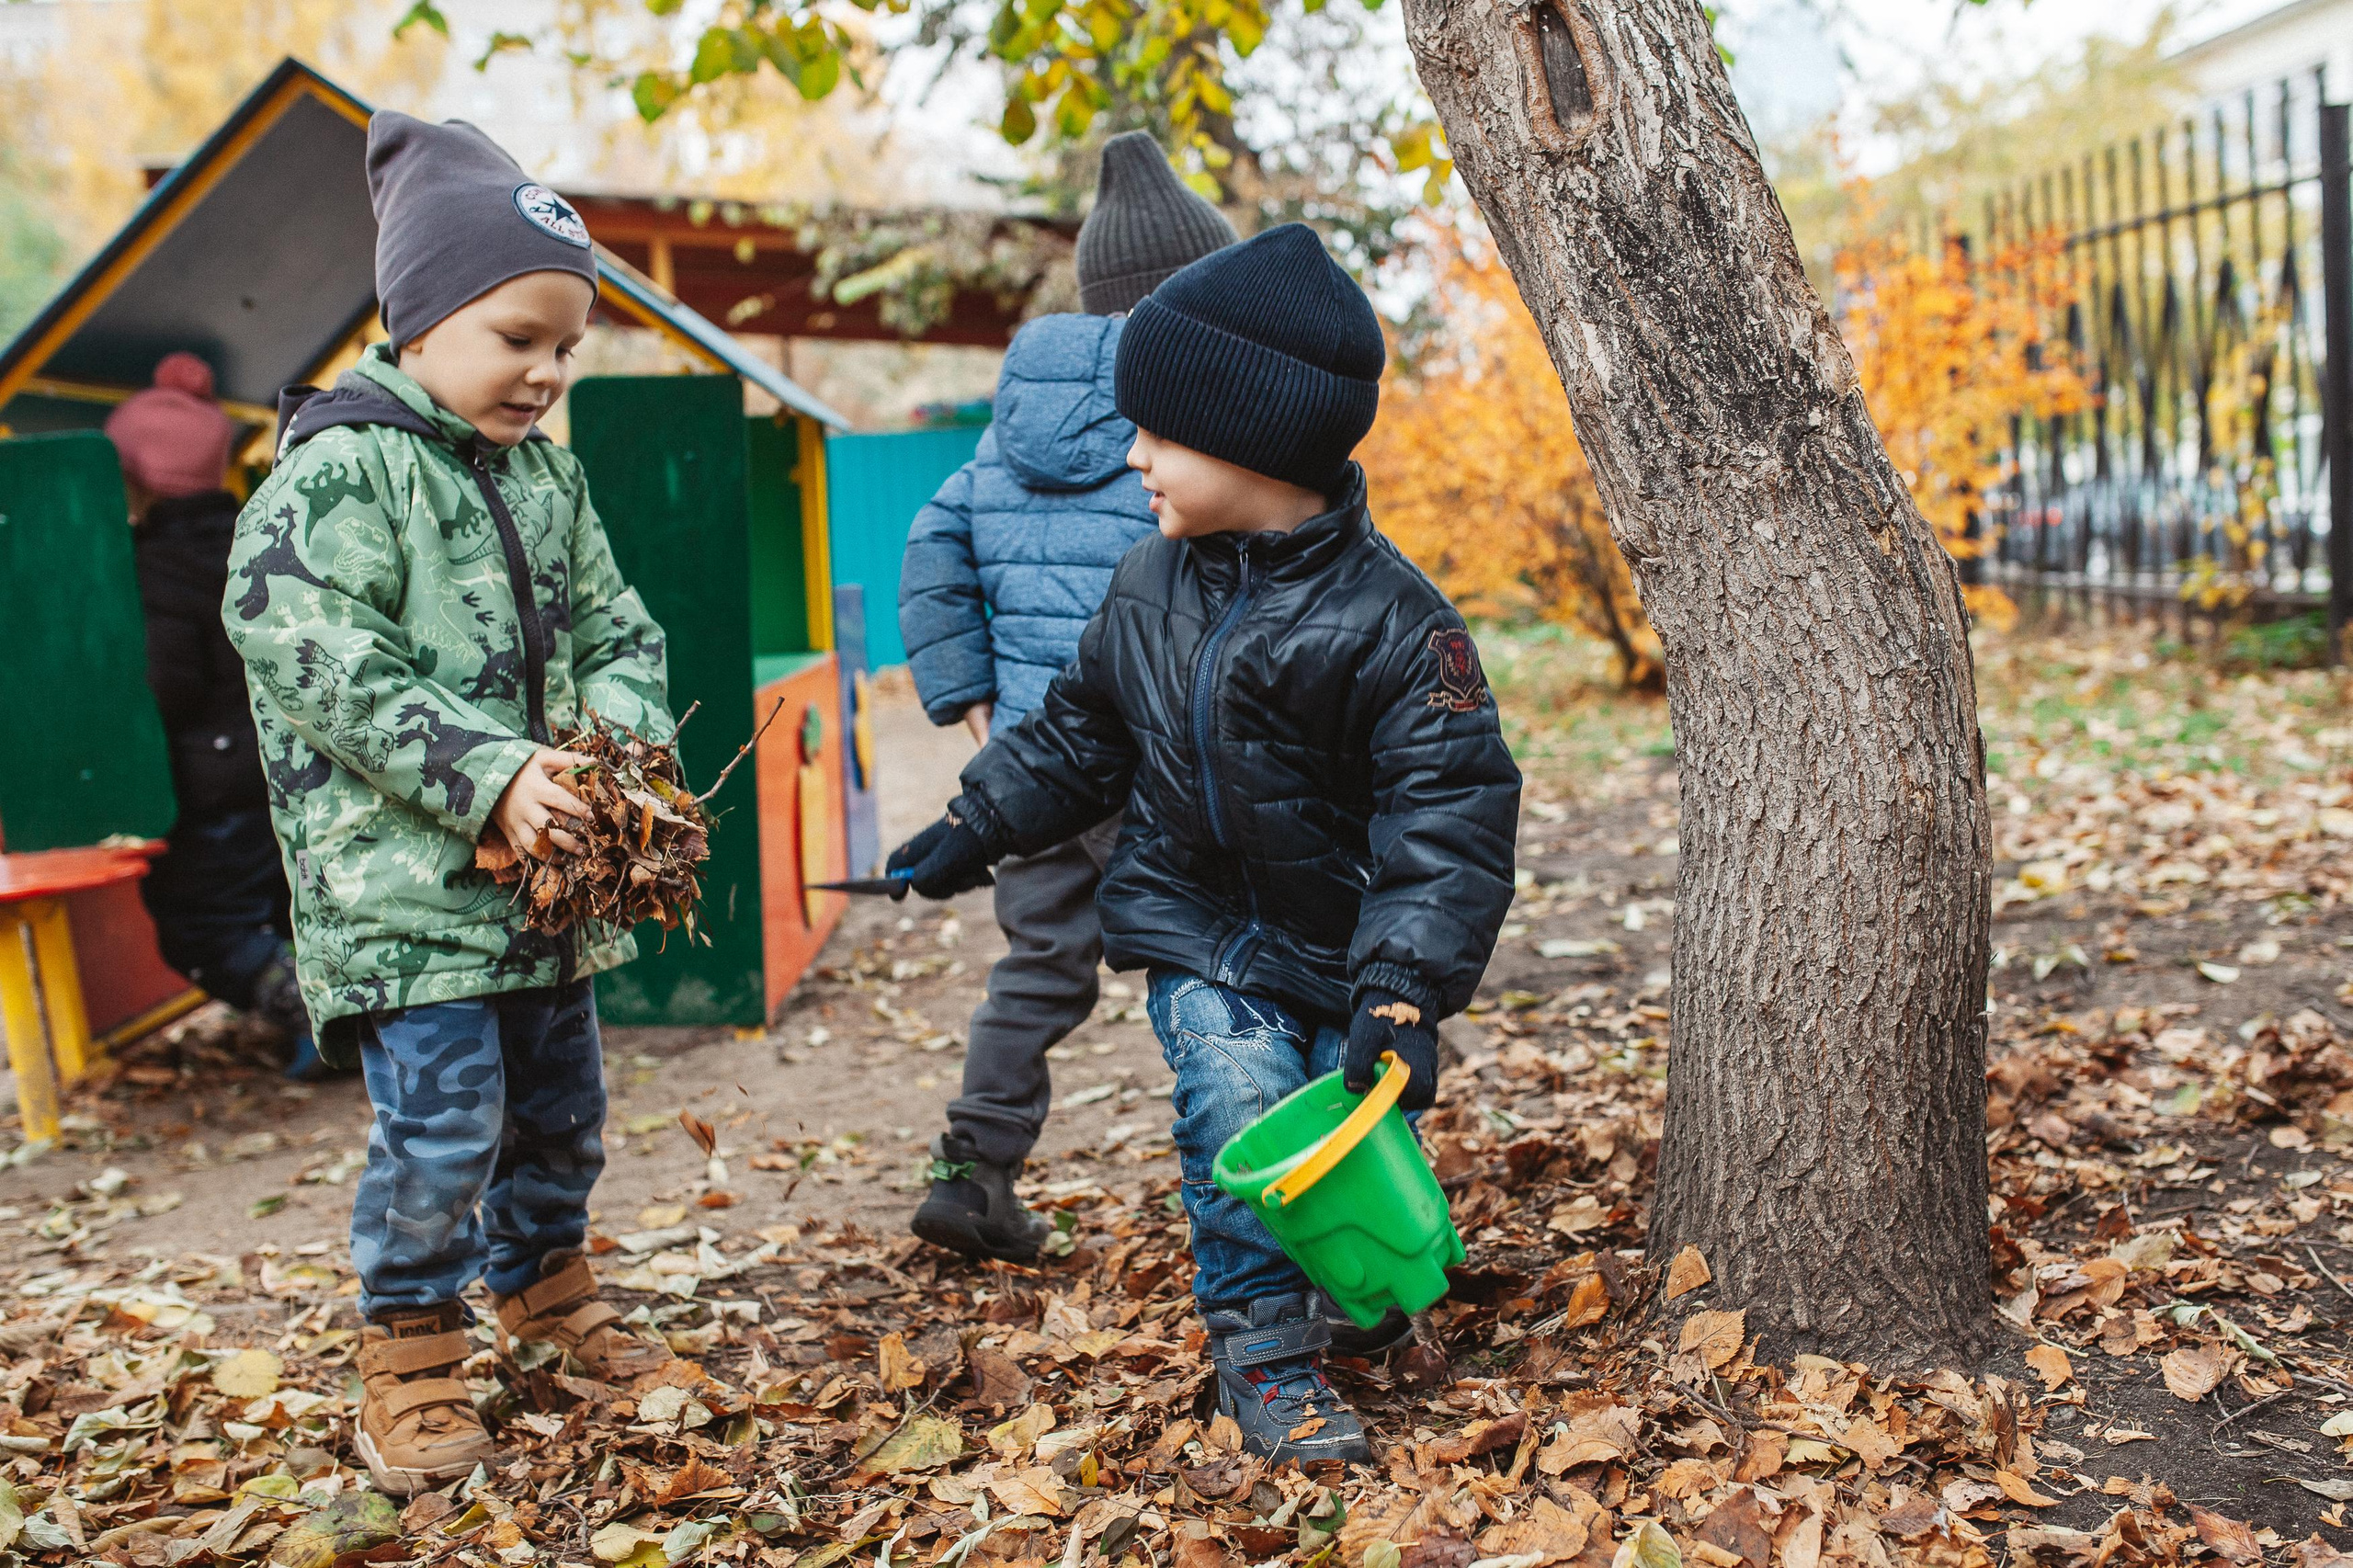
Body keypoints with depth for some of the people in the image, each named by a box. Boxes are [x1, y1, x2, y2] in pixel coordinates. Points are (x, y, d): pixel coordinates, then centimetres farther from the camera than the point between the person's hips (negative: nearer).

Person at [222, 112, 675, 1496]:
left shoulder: (547, 471, 9)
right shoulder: (339, 472, -14)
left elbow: (612, 626, 13)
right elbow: (323, 670, -20)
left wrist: (621, 737, -8)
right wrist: (488, 777, -26)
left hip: (550, 868, 7)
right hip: (402, 881, -7)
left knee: (562, 1105, 18)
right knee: (440, 1125, -5)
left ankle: (541, 1281, 41)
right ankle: (411, 1357, 16)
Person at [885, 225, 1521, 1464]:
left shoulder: (1390, 618, -19)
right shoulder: (1149, 588, -2)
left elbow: (1447, 817, -21)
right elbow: (1079, 733, 14)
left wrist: (1404, 987, -29)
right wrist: (976, 827, 12)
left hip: (1336, 936, -2)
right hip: (1194, 921, 2)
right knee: (1239, 1103, -15)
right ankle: (1262, 1348, 2)